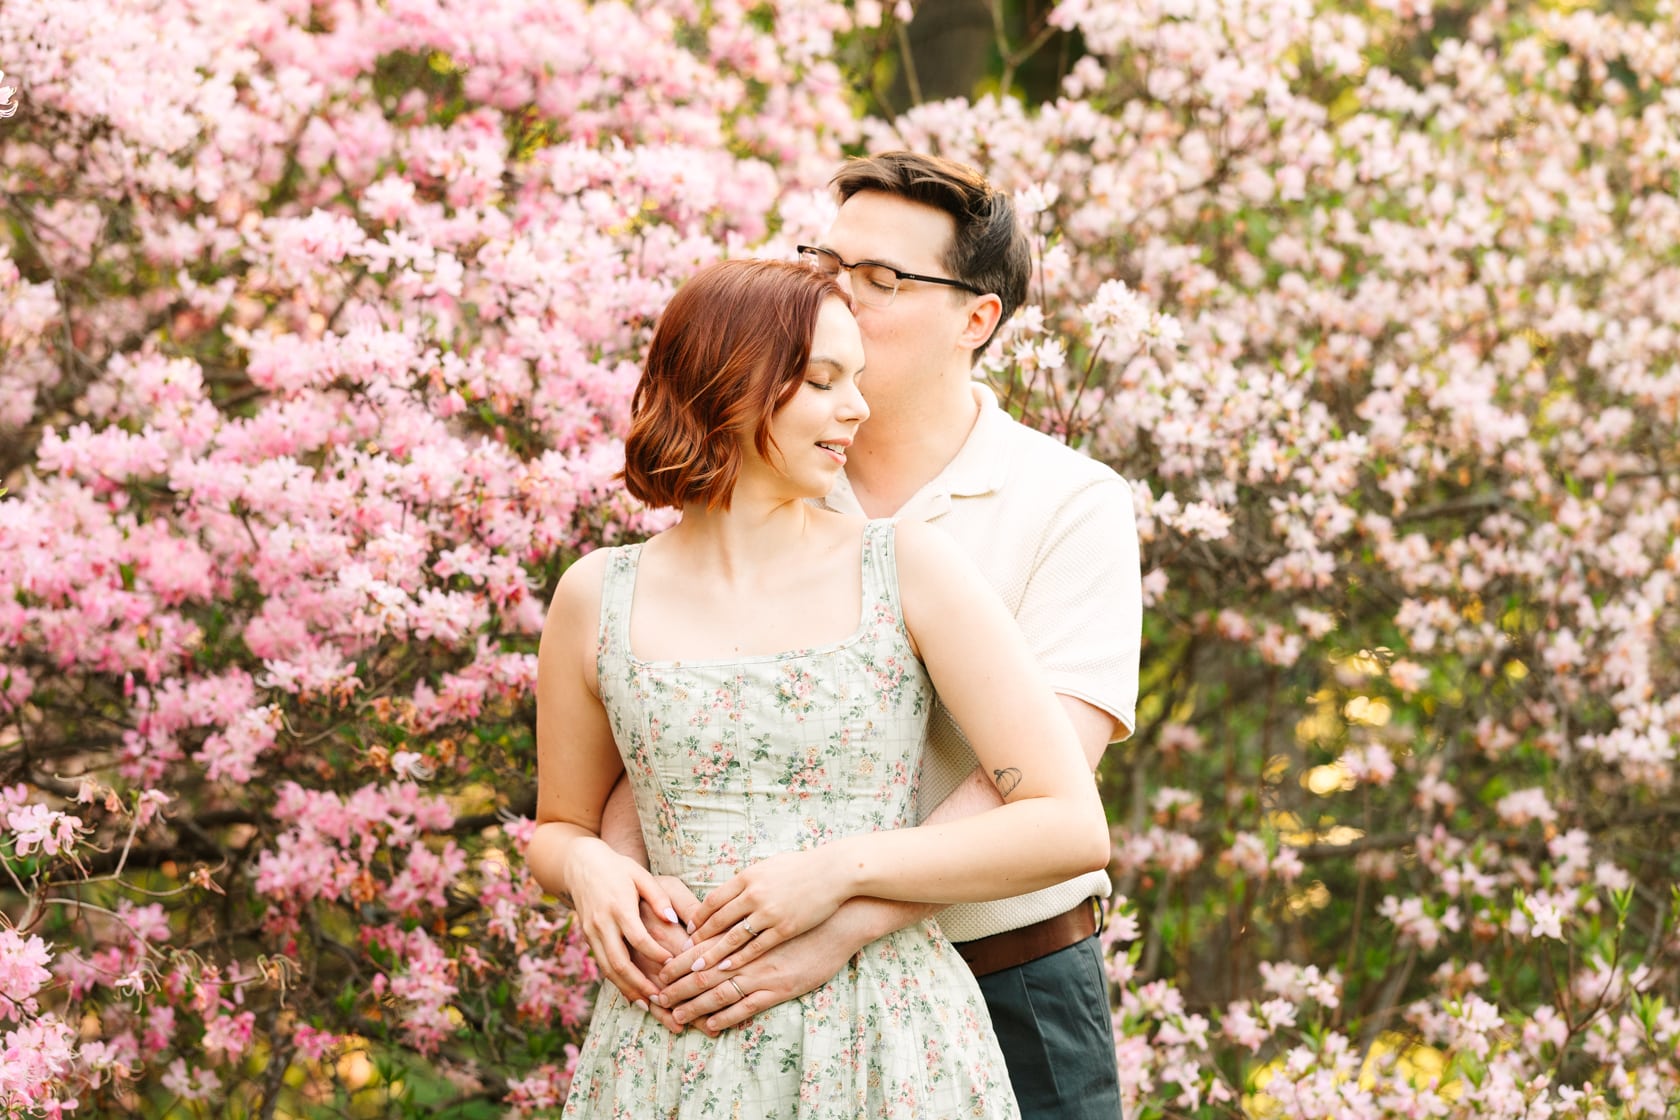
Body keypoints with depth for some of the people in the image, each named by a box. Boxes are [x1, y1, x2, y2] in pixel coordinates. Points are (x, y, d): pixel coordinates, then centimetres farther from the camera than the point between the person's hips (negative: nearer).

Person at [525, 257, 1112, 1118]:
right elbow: (558, 827, 17)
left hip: (889, 1049, -1)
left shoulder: (909, 569, -3)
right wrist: (586, 865, -7)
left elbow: (1071, 828, -7)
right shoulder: (597, 599, 3)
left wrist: (843, 867, -15)